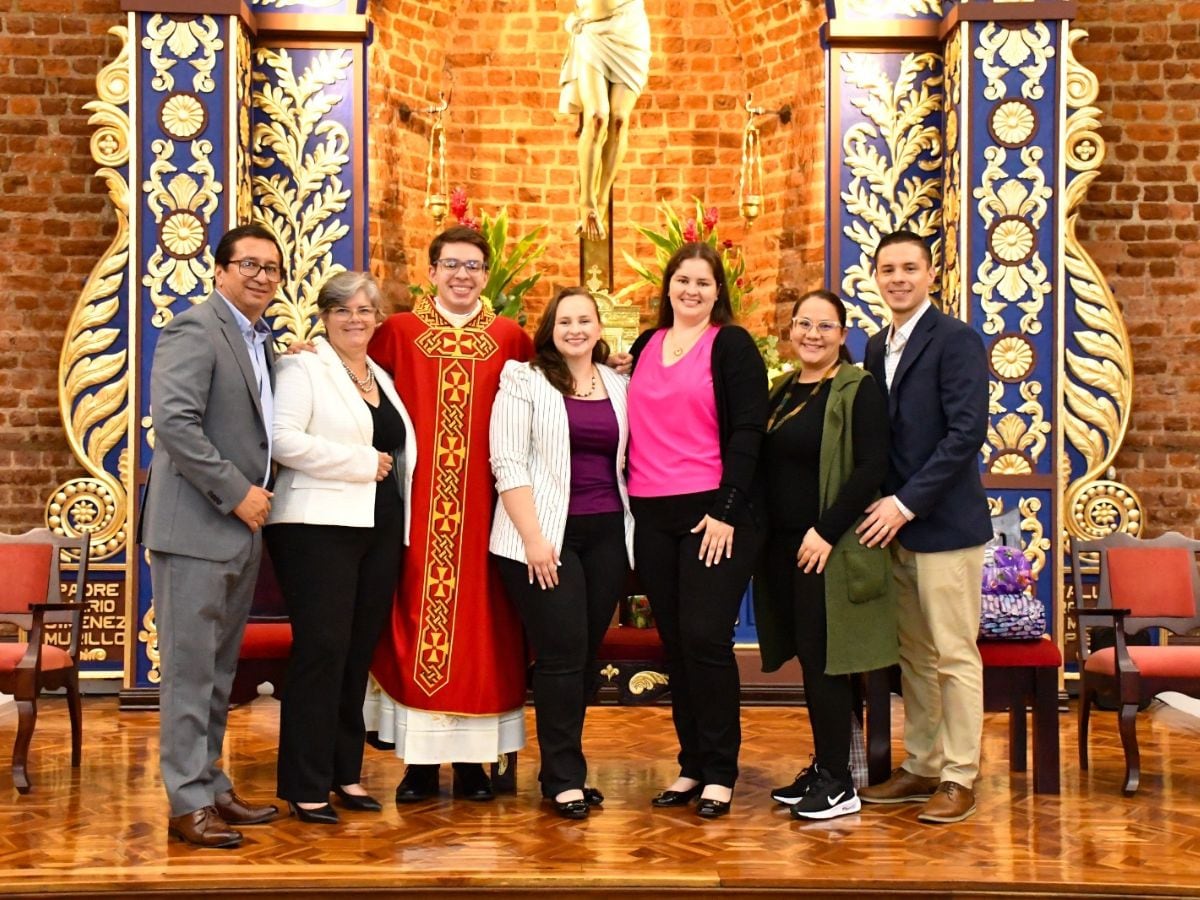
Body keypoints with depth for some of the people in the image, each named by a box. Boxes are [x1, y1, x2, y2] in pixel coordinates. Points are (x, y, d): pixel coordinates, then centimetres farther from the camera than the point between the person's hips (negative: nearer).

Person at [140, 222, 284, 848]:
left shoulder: (262, 343, 16)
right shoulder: (196, 328, -10)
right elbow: (174, 422, -20)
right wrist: (236, 492, -18)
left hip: (241, 528, 9)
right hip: (196, 527, -9)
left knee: (219, 671, 14)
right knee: (190, 669, -2)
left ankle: (211, 786, 24)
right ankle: (187, 803, 6)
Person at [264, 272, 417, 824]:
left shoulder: (383, 379, 20)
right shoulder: (303, 368, -1)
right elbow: (284, 440, -16)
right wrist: (363, 463, -13)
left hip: (380, 528, 7)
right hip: (319, 526, -7)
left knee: (360, 651, 8)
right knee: (322, 649, -8)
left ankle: (345, 772, 18)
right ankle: (305, 787, 0)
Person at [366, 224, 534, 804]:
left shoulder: (511, 339, 7)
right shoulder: (398, 332, 4)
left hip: (482, 510, 1)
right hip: (415, 506, -1)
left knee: (480, 622, 5)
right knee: (415, 618, 3)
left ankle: (473, 757, 15)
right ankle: (420, 759, 12)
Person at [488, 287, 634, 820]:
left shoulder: (618, 386, 12)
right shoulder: (525, 382, -1)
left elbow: (626, 460, 14)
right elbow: (508, 463, -7)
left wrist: (631, 529, 4)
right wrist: (533, 537, -14)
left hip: (606, 535, 5)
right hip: (546, 535, -4)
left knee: (587, 655, 6)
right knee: (562, 655, -6)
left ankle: (563, 768, 17)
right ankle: (564, 778, 4)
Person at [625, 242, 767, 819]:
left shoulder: (732, 345, -1)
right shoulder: (645, 347, 14)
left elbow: (747, 431, -8)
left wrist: (726, 510, -15)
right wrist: (624, 502, 7)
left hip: (714, 513, -5)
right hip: (651, 515, 5)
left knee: (705, 639, -7)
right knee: (674, 643, 8)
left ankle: (720, 772, 5)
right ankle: (692, 765, 18)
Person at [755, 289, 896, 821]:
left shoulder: (858, 390, -8)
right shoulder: (782, 391, 14)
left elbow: (872, 468, -15)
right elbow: (768, 466, 20)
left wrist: (827, 531, -19)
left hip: (830, 548, -7)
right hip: (783, 546, 7)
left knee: (822, 660, -4)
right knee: (808, 659, 11)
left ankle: (839, 783, 6)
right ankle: (822, 767, 22)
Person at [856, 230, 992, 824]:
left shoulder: (956, 341, -9)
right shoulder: (877, 347, 14)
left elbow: (967, 433, -17)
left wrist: (906, 502, -19)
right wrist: (882, 506, 2)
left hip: (944, 524, -7)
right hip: (894, 526, 7)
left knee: (955, 656, 0)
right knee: (912, 656, 14)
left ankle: (959, 778, 10)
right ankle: (921, 768, 23)